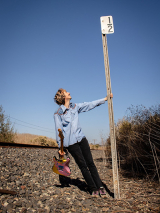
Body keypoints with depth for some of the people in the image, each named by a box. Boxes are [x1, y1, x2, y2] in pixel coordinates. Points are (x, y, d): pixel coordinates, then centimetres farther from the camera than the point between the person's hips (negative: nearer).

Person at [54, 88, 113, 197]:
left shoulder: (75, 107, 9)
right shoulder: (58, 114, -5)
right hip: (70, 142, -4)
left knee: (90, 163, 3)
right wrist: (60, 147, -3)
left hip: (81, 138, 5)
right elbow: (59, 131, -4)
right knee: (83, 166, 1)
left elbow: (90, 105, 13)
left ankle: (100, 187, 12)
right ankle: (94, 189, 13)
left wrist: (105, 99, 12)